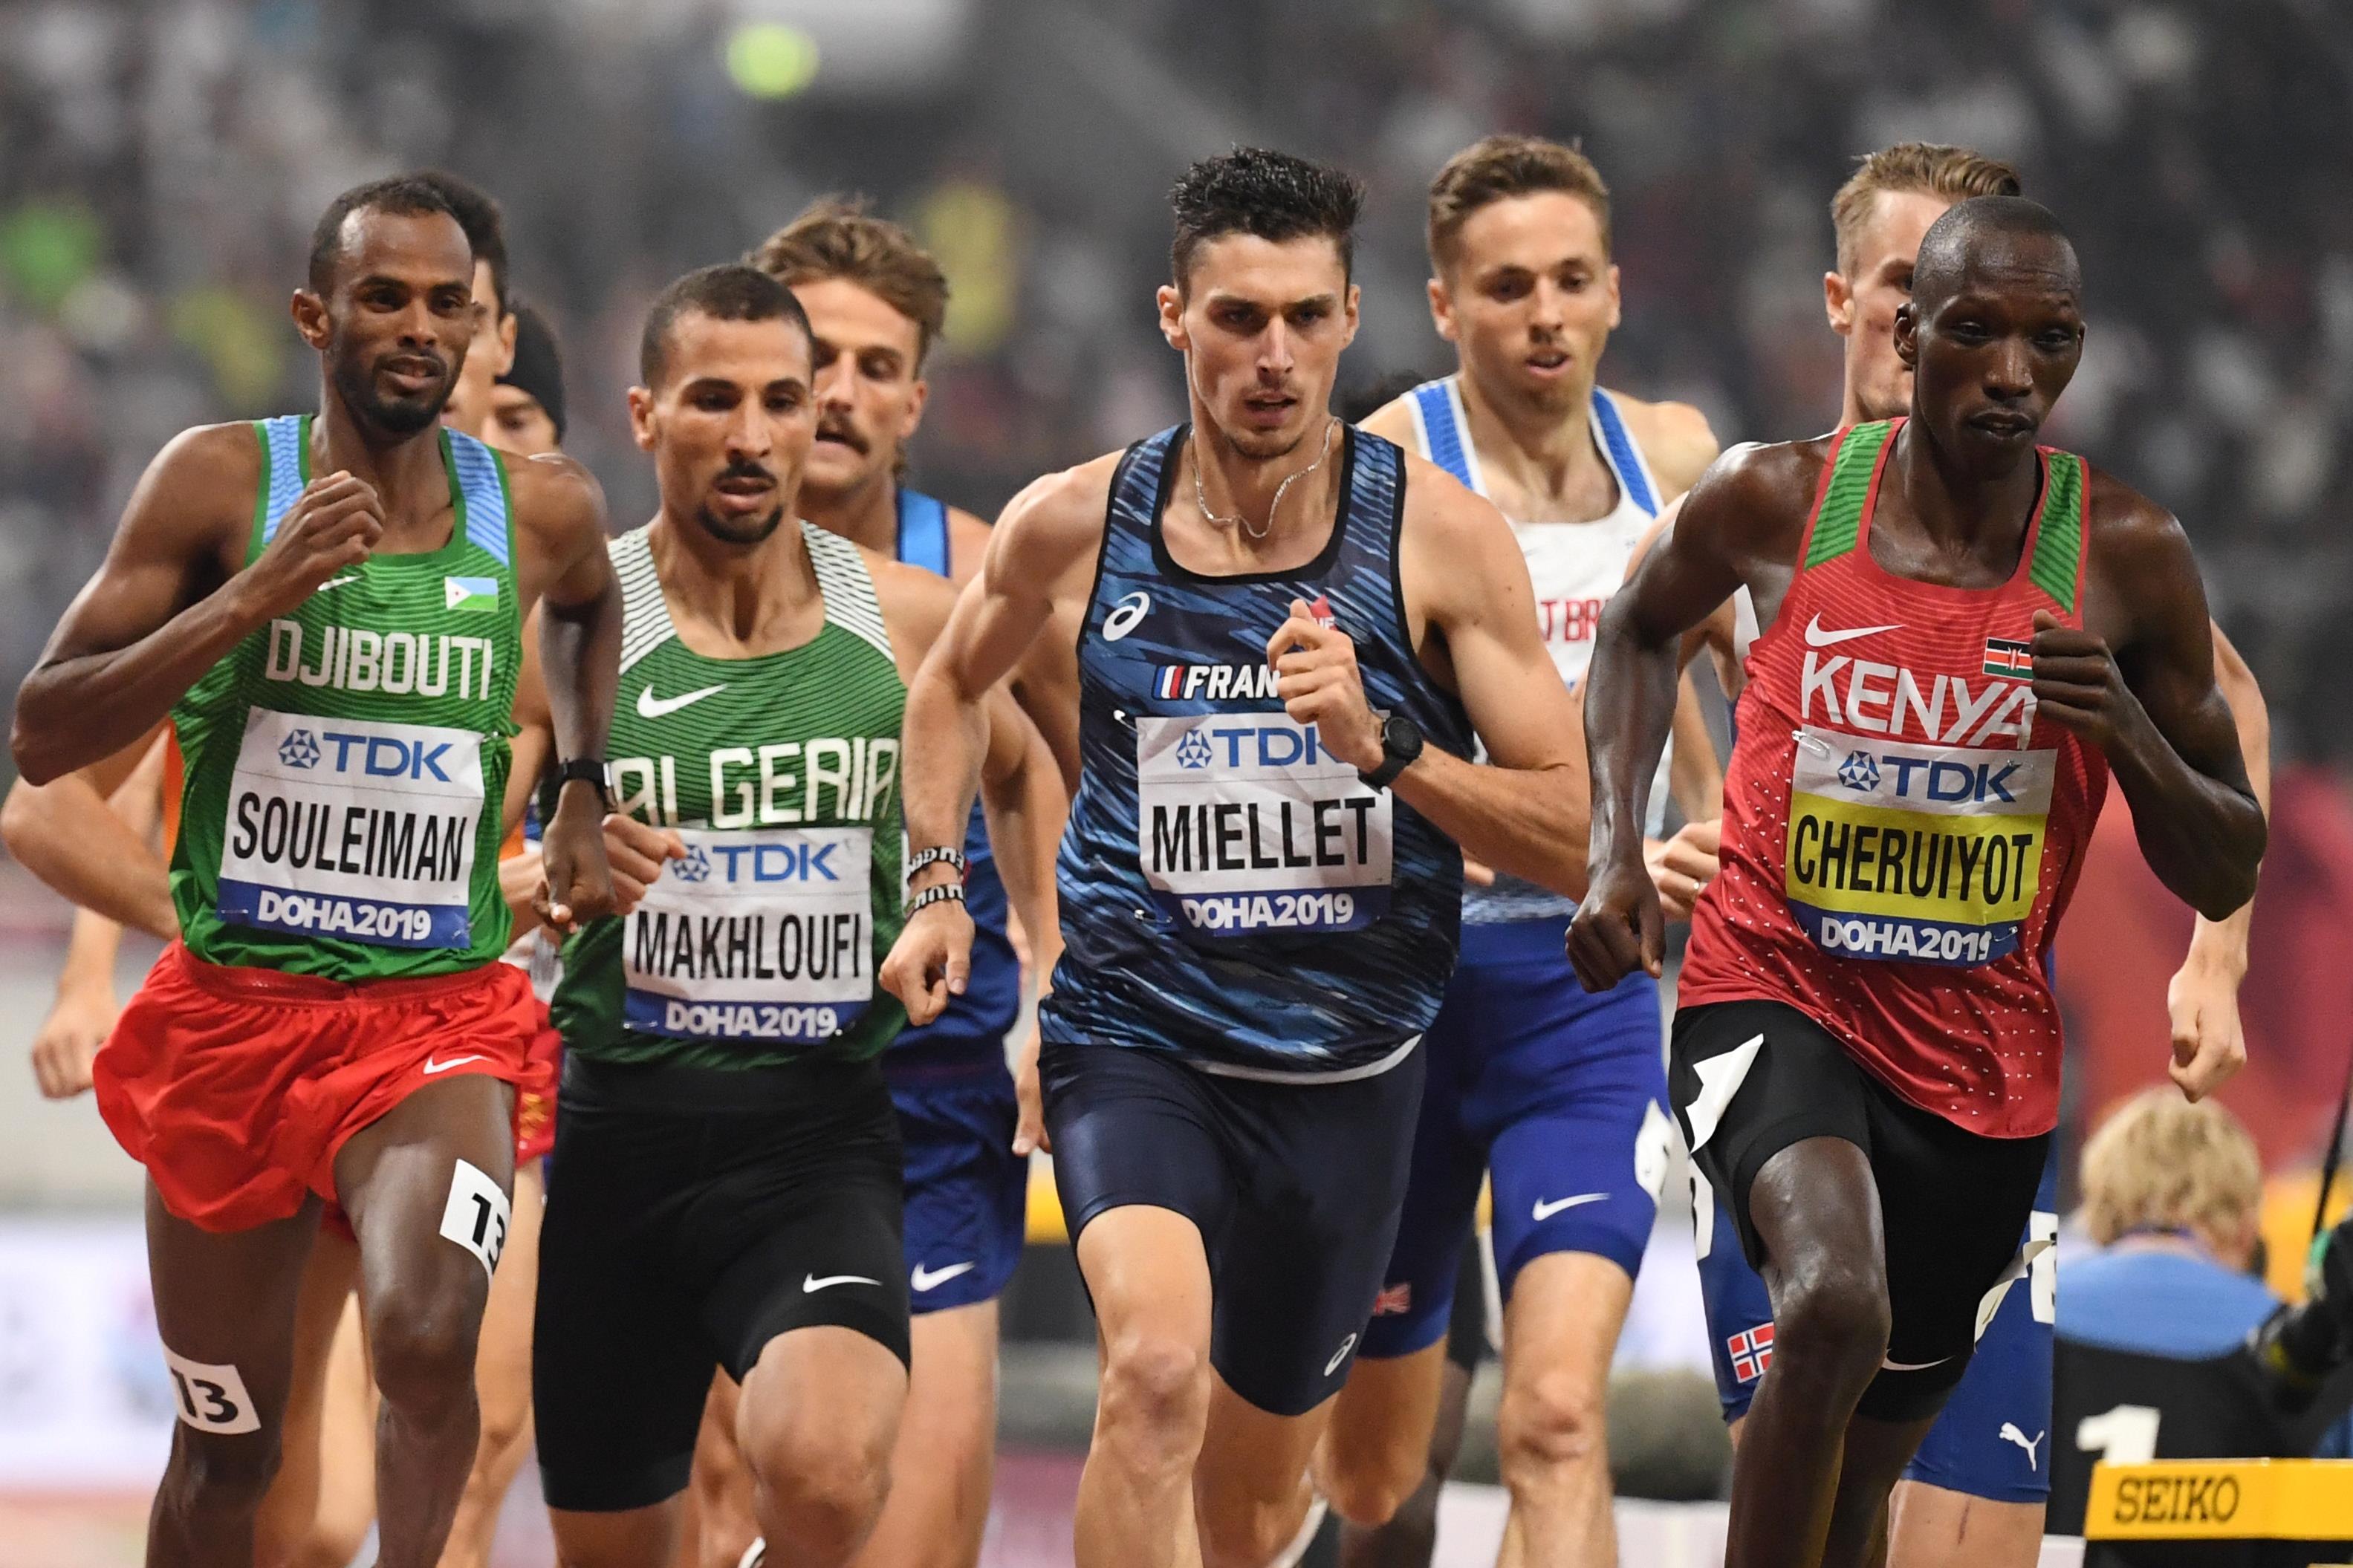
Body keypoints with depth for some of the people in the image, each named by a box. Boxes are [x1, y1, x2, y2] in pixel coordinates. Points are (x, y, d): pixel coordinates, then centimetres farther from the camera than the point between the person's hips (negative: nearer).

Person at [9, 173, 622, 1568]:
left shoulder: (544, 514, 1)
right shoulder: (222, 484, -6)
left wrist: (586, 795, 14)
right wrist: (254, 594, -19)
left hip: (439, 1015, 0)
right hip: (231, 1006, 0)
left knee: (428, 1340, -29)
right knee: (227, 1446, 10)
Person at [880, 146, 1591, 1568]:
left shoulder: (1441, 535, -7)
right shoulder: (1073, 527, -2)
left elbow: (1568, 839, -7)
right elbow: (952, 687, 22)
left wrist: (1382, 744, -21)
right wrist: (940, 892, 10)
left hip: (1345, 1068, 1)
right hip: (1135, 1037, -1)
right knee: (1158, 1363, -31)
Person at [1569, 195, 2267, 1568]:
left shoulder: (2129, 560, -6)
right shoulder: (1777, 503, -7)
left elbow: (2226, 879, 1)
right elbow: (1641, 631, 18)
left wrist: (2130, 732, -19)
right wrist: (1617, 848, 4)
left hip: (1980, 1063, 3)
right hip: (1774, 999, -3)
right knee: (1838, 1300, -33)